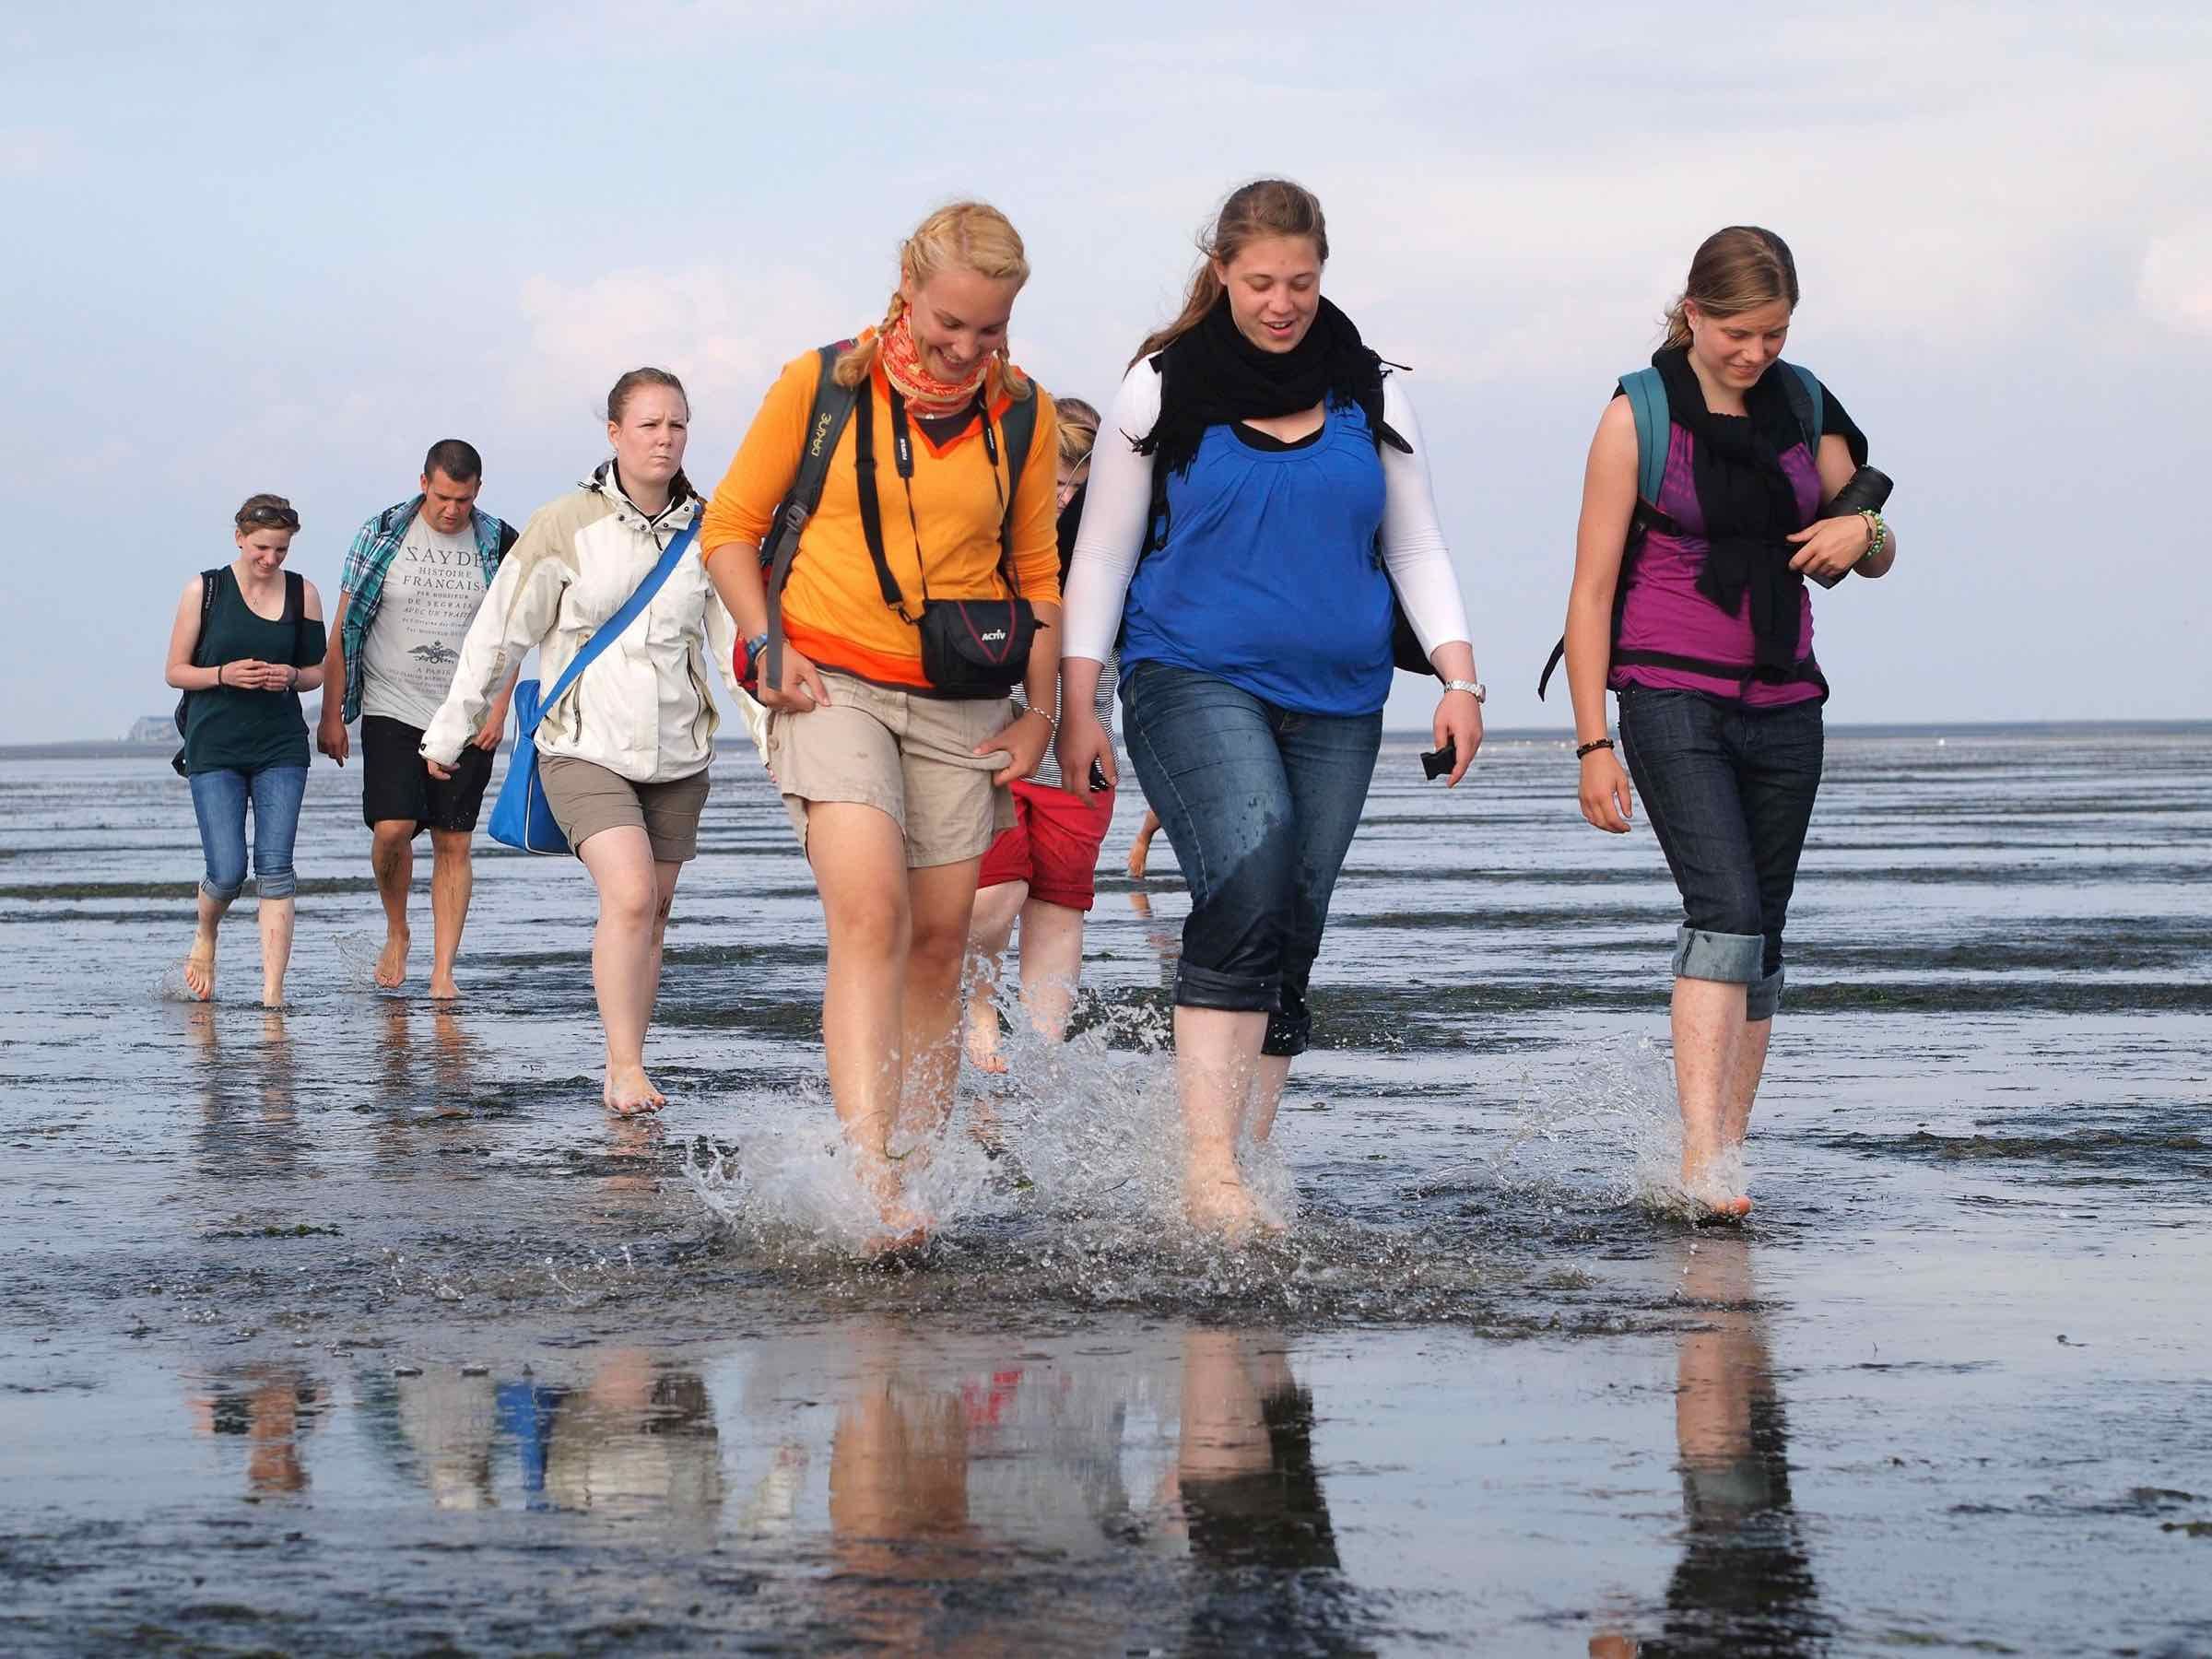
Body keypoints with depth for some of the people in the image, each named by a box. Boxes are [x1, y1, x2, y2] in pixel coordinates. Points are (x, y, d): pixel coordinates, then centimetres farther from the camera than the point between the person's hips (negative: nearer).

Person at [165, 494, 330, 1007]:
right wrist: (224, 674, -15)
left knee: (275, 866, -8)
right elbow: (176, 671, 3)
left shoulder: (303, 593, 5)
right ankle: (205, 936, 27)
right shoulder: (204, 590, 0)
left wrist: (291, 676, -9)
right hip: (215, 747, -1)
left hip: (282, 748, 2)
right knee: (228, 871, -8)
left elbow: (318, 671, 13)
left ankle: (273, 993, -8)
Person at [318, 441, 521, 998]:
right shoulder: (381, 536, -1)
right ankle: (396, 933, 12)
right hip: (392, 710, -1)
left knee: (453, 844, 0)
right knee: (392, 828, -14)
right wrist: (331, 714, -1)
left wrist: (499, 709, -1)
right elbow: (344, 629, 2)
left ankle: (443, 971, 4)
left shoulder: (499, 544, 3)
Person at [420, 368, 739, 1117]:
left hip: (676, 753, 4)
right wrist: (450, 731, 7)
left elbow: (736, 635, 7)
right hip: (586, 748, -4)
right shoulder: (567, 524, -4)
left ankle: (622, 1072, 18)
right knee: (630, 896, -20)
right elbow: (500, 632, 2)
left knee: (654, 912, 7)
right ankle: (625, 1068, -17)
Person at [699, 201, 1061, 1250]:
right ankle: (872, 1180, -30)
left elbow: (1035, 570, 17)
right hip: (831, 682, -4)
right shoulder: (820, 385, -1)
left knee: (939, 941, 5)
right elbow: (731, 525, 6)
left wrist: (1040, 710, 9)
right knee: (870, 914, -21)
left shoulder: (1023, 415, 6)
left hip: (960, 706, 4)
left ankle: (918, 1175, 16)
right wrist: (768, 642, -7)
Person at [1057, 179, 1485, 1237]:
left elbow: (1415, 547, 15)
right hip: (1196, 682, -4)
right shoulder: (1162, 390, 4)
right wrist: (1076, 702, 0)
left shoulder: (1368, 395, 12)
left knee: (1291, 942, 3)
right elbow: (1102, 553, 7)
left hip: (1337, 701, 4)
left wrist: (1458, 676, 2)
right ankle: (1208, 1167, -29)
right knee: (1247, 886, -25)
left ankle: (1240, 1172, 12)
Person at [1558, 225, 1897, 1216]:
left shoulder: (1803, 410, 9)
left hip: (1783, 703, 5)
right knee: (1726, 911, -20)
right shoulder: (1638, 417, -4)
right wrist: (1593, 743, -10)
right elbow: (1591, 590, -4)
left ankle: (1728, 1152, 13)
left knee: (1762, 935, 5)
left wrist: (1862, 531, -7)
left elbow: (1877, 559, 18)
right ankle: (1700, 1160, -27)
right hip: (1673, 699, -5)